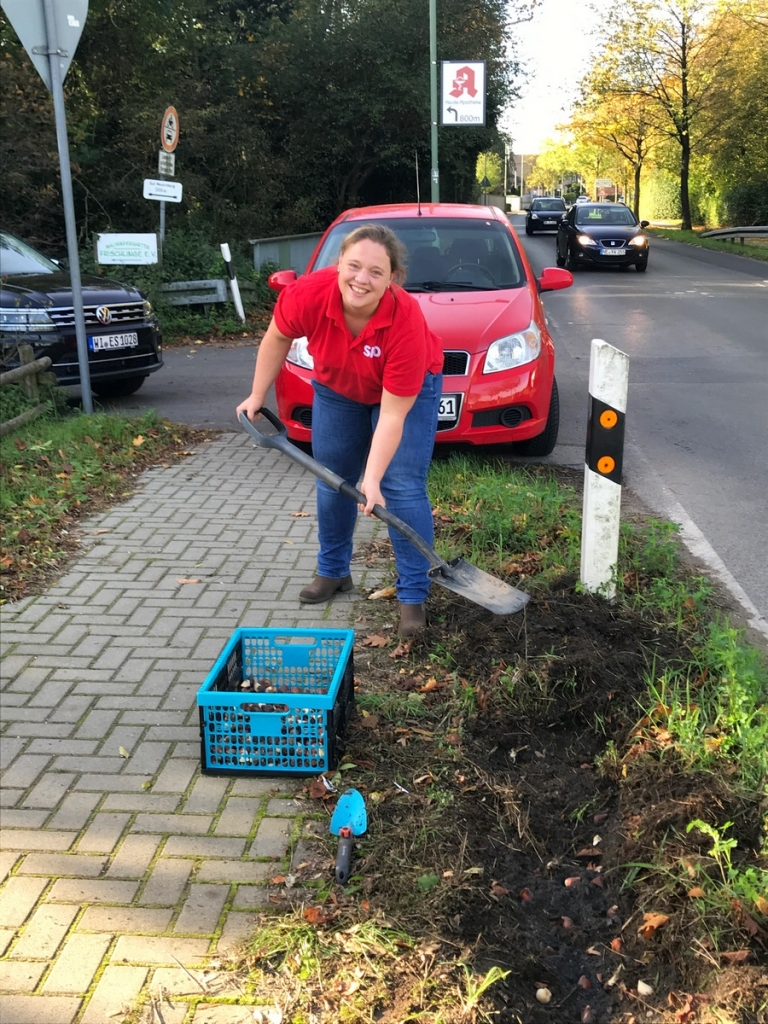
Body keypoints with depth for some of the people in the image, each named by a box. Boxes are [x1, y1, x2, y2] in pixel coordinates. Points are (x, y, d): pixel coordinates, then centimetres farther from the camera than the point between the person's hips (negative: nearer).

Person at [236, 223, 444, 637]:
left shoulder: (407, 322, -39)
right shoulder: (307, 294, -33)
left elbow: (392, 415, -35)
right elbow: (278, 338, -9)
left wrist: (372, 480, -40)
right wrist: (257, 395, -2)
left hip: (409, 389, -4)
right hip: (336, 387, 4)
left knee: (403, 488, -12)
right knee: (332, 481, 12)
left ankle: (413, 595, 0)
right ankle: (332, 571, 32)